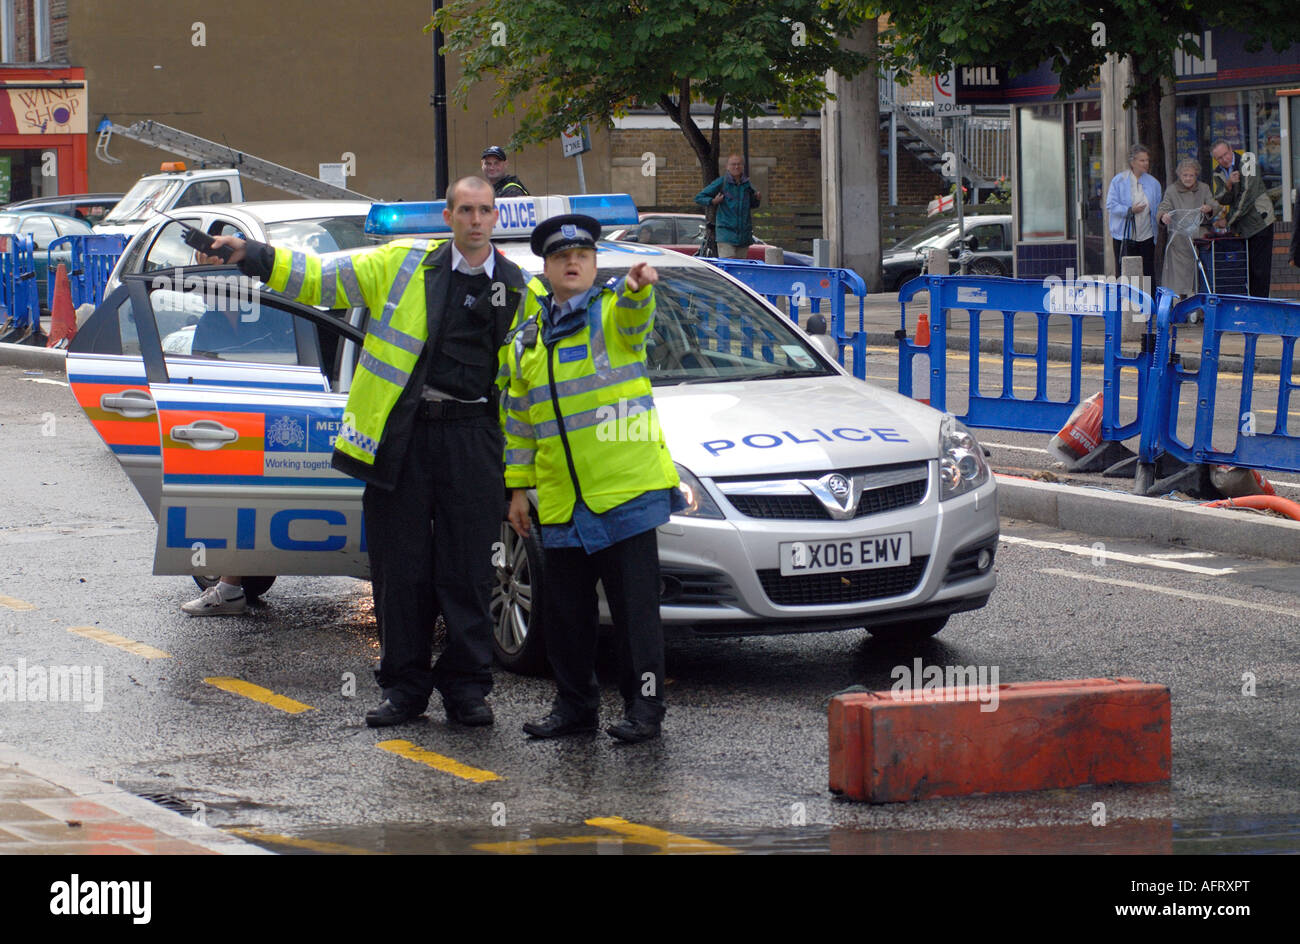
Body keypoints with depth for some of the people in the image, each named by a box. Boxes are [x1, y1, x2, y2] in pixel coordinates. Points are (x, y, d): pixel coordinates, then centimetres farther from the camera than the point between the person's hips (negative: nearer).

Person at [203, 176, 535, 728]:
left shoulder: (517, 289, 8)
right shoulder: (404, 264, 6)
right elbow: (322, 279, 10)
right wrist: (253, 258, -1)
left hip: (472, 440, 0)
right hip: (399, 437, 0)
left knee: (467, 573, 1)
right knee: (400, 570, 4)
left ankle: (466, 688, 12)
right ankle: (404, 688, 14)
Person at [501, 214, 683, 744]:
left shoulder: (613, 315, 1)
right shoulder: (526, 339, 15)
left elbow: (632, 319, -26)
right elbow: (518, 421, 19)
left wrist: (637, 288, -48)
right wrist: (518, 486, 14)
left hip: (626, 491, -5)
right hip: (561, 502, 5)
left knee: (635, 608, -3)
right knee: (566, 613, 10)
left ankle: (643, 709, 2)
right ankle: (574, 706, 20)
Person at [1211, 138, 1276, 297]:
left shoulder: (1248, 163, -10)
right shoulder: (1218, 172, 8)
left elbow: (1248, 194, -15)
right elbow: (1222, 200, 1)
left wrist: (1229, 221, -14)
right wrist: (1228, 185, -21)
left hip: (1258, 222, -6)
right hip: (1240, 227, 6)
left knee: (1259, 268, -9)